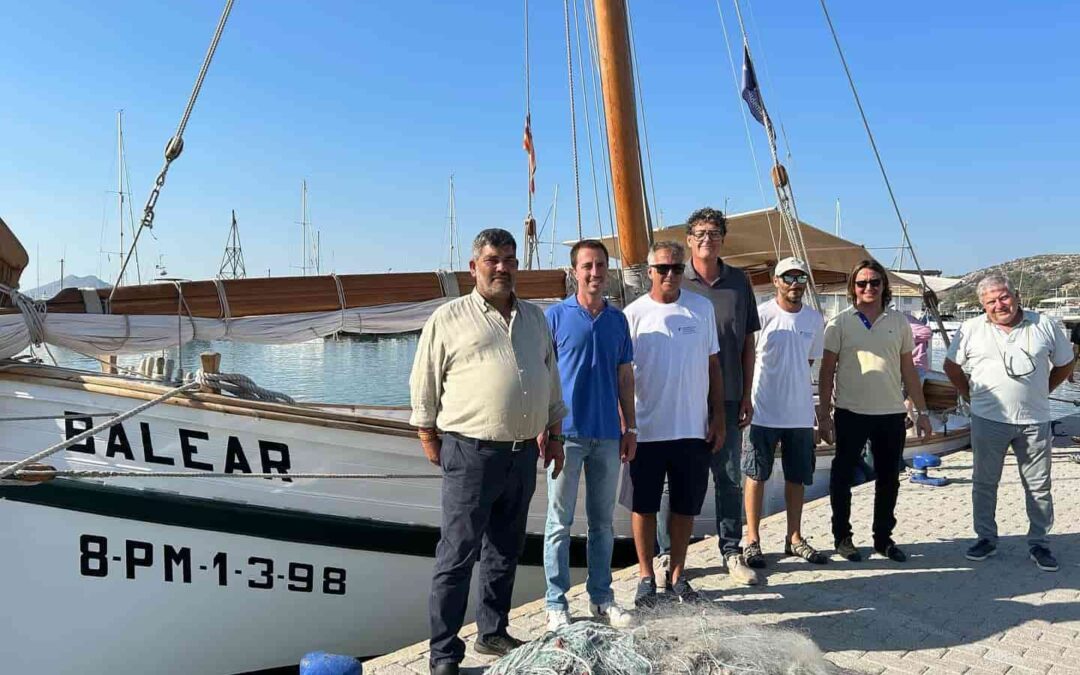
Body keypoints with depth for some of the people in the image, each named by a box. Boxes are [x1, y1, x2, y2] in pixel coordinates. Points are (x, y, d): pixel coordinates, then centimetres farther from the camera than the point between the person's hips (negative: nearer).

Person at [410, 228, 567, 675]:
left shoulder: (535, 318, 14)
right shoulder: (448, 319, -2)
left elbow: (551, 381, 20)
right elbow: (424, 387, 0)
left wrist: (555, 436, 17)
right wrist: (431, 443, -1)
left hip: (524, 454, 6)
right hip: (470, 453, -5)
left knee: (505, 552, 16)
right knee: (457, 556, -1)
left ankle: (492, 633, 31)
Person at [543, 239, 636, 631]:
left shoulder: (618, 320, 9)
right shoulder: (555, 316, -2)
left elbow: (625, 377, 13)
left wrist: (630, 428, 10)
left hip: (608, 435, 4)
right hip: (566, 433, -4)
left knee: (603, 522, 12)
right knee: (560, 522, 3)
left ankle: (601, 598, 24)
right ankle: (556, 603, 14)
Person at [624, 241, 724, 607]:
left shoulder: (701, 308, 4)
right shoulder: (634, 313, -4)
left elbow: (713, 365, 9)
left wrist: (718, 416, 5)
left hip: (693, 428, 2)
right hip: (647, 429, -2)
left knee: (686, 506, 11)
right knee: (644, 505, 7)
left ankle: (677, 575, 27)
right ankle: (646, 576, 23)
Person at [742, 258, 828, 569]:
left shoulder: (814, 319, 6)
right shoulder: (761, 315, -9)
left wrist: (789, 377, 8)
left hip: (800, 413, 5)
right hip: (764, 412, -5)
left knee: (797, 477, 13)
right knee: (756, 475, 4)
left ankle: (795, 538, 27)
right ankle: (752, 540, 14)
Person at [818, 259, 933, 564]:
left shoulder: (898, 322, 8)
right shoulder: (840, 323, -1)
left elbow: (908, 370, 12)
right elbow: (827, 371, -1)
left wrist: (922, 411, 9)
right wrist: (824, 414, -5)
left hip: (892, 414, 3)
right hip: (850, 413, -3)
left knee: (888, 480, 11)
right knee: (843, 477, 5)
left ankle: (883, 538, 26)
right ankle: (842, 536, 20)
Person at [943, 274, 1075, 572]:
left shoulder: (1044, 326, 1)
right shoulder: (971, 329, -1)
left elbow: (1065, 364, 12)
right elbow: (952, 366, 9)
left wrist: (1039, 393, 8)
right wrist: (971, 396, 4)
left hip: (1034, 421, 1)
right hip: (988, 420, 0)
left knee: (1039, 486, 9)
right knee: (984, 482, 9)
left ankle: (1039, 543, 23)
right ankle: (986, 538, 23)